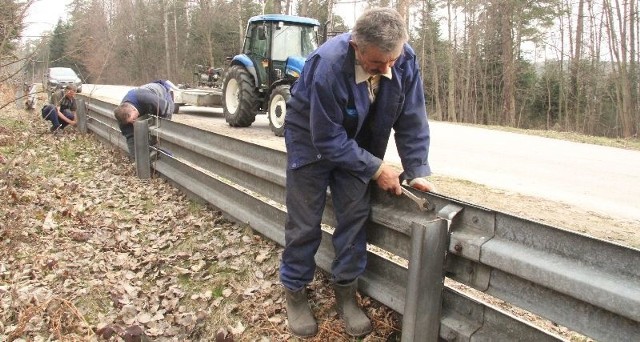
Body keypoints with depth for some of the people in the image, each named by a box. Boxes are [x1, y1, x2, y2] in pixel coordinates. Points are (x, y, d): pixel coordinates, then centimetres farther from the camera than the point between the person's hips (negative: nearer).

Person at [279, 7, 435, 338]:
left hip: (356, 145, 4)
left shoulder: (405, 60, -22)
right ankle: (294, 292, 20)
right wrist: (376, 168, -26)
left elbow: (412, 120, -12)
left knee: (355, 215, 1)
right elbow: (327, 139, -31)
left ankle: (345, 291, 18)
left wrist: (417, 170, -17)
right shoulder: (328, 66, -37)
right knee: (304, 222, 1)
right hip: (311, 140, -4)